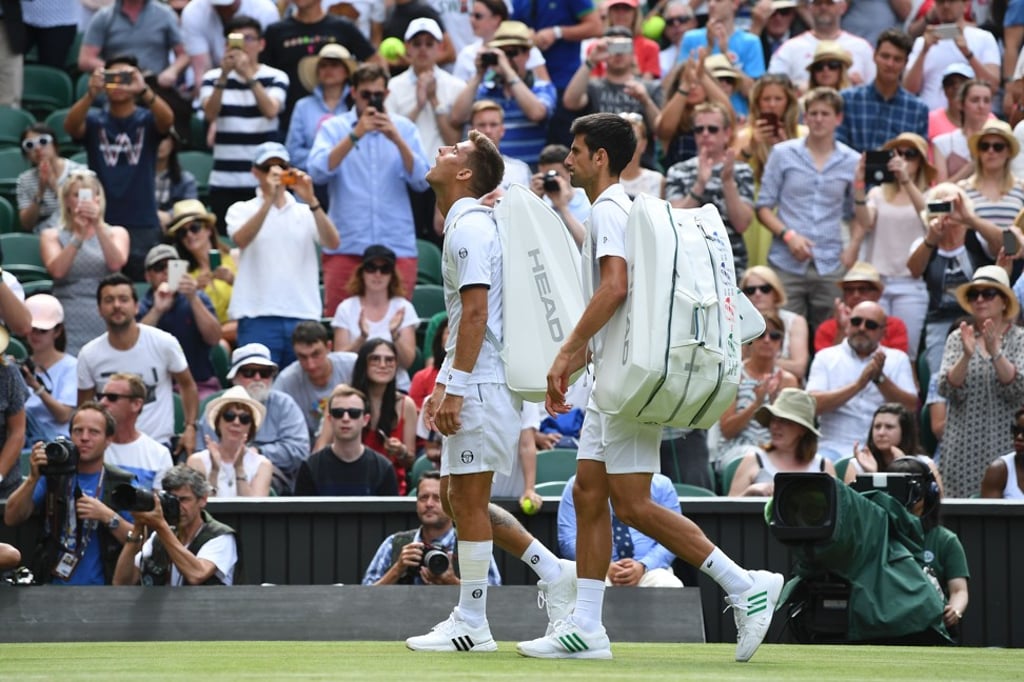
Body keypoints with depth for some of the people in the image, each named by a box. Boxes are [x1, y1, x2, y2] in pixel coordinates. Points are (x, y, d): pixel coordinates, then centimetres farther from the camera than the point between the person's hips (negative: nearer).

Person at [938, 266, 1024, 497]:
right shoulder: (958, 338, 8)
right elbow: (947, 389, -3)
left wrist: (995, 353, -24)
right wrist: (966, 356, -20)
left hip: (1005, 446, -2)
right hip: (964, 448, 2)